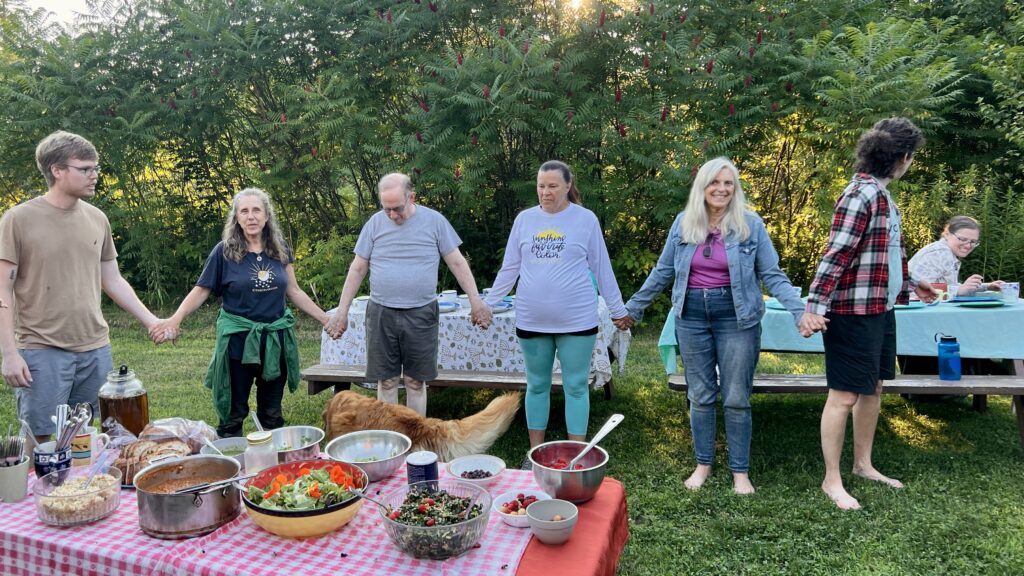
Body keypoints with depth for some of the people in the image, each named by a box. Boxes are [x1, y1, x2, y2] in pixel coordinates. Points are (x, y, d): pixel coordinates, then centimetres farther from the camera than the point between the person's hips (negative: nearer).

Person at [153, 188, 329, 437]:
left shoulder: (280, 248, 3)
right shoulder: (224, 250, -6)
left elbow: (294, 292, 10)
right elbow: (201, 290, -4)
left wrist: (325, 319, 8)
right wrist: (175, 319, -20)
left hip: (276, 337, 3)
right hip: (238, 338, -3)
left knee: (272, 413, 14)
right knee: (233, 412, 6)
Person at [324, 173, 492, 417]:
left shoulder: (434, 221, -3)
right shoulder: (375, 223, 1)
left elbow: (457, 263, 1)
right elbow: (357, 268, 6)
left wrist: (475, 300, -5)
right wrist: (342, 311, 5)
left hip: (420, 314, -1)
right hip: (381, 314, 1)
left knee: (416, 381, 6)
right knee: (386, 381, 7)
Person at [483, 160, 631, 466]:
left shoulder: (586, 219, 0)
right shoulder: (525, 219, 5)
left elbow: (602, 269, 5)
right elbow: (509, 269, 11)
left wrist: (618, 309, 8)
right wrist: (487, 304, 10)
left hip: (576, 320, -2)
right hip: (532, 321, 2)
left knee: (576, 386, 4)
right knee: (537, 386, 12)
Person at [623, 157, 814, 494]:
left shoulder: (750, 224, -3)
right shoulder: (683, 223, 3)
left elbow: (772, 275, -3)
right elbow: (662, 272, 10)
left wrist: (801, 311, -15)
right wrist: (632, 308, 12)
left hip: (736, 317, -2)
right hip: (692, 316, 2)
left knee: (736, 399, 4)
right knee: (700, 396, 11)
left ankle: (741, 472, 19)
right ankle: (703, 464, 25)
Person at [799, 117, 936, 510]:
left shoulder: (881, 194, 14)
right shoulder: (861, 194, -16)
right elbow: (835, 255, -23)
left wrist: (910, 284, 34)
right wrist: (815, 308, -27)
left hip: (881, 310, 10)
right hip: (854, 312, -10)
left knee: (873, 388, 17)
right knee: (844, 395, -2)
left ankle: (863, 464, 32)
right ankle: (832, 480, 9)